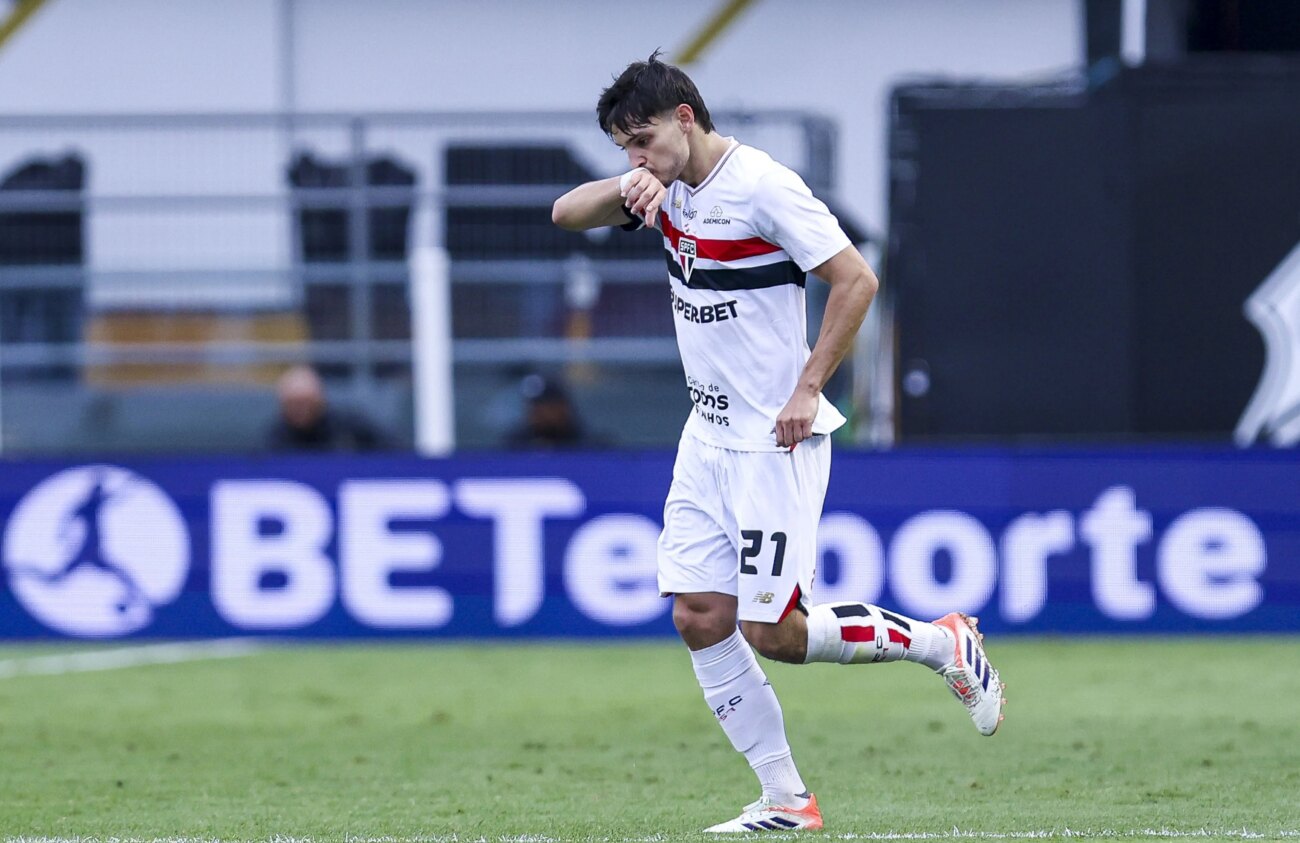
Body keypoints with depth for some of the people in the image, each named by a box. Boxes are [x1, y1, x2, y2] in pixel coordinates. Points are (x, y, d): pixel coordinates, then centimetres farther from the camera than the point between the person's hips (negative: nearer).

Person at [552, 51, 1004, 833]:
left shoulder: (762, 185, -17)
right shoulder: (670, 185, 8)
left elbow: (857, 280, -18)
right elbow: (566, 213, 9)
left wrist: (808, 388, -19)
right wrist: (626, 190, -11)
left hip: (776, 440, -8)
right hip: (708, 436, 8)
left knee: (774, 632, -9)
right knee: (698, 616, 0)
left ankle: (943, 643, 12)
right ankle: (786, 800, 6)